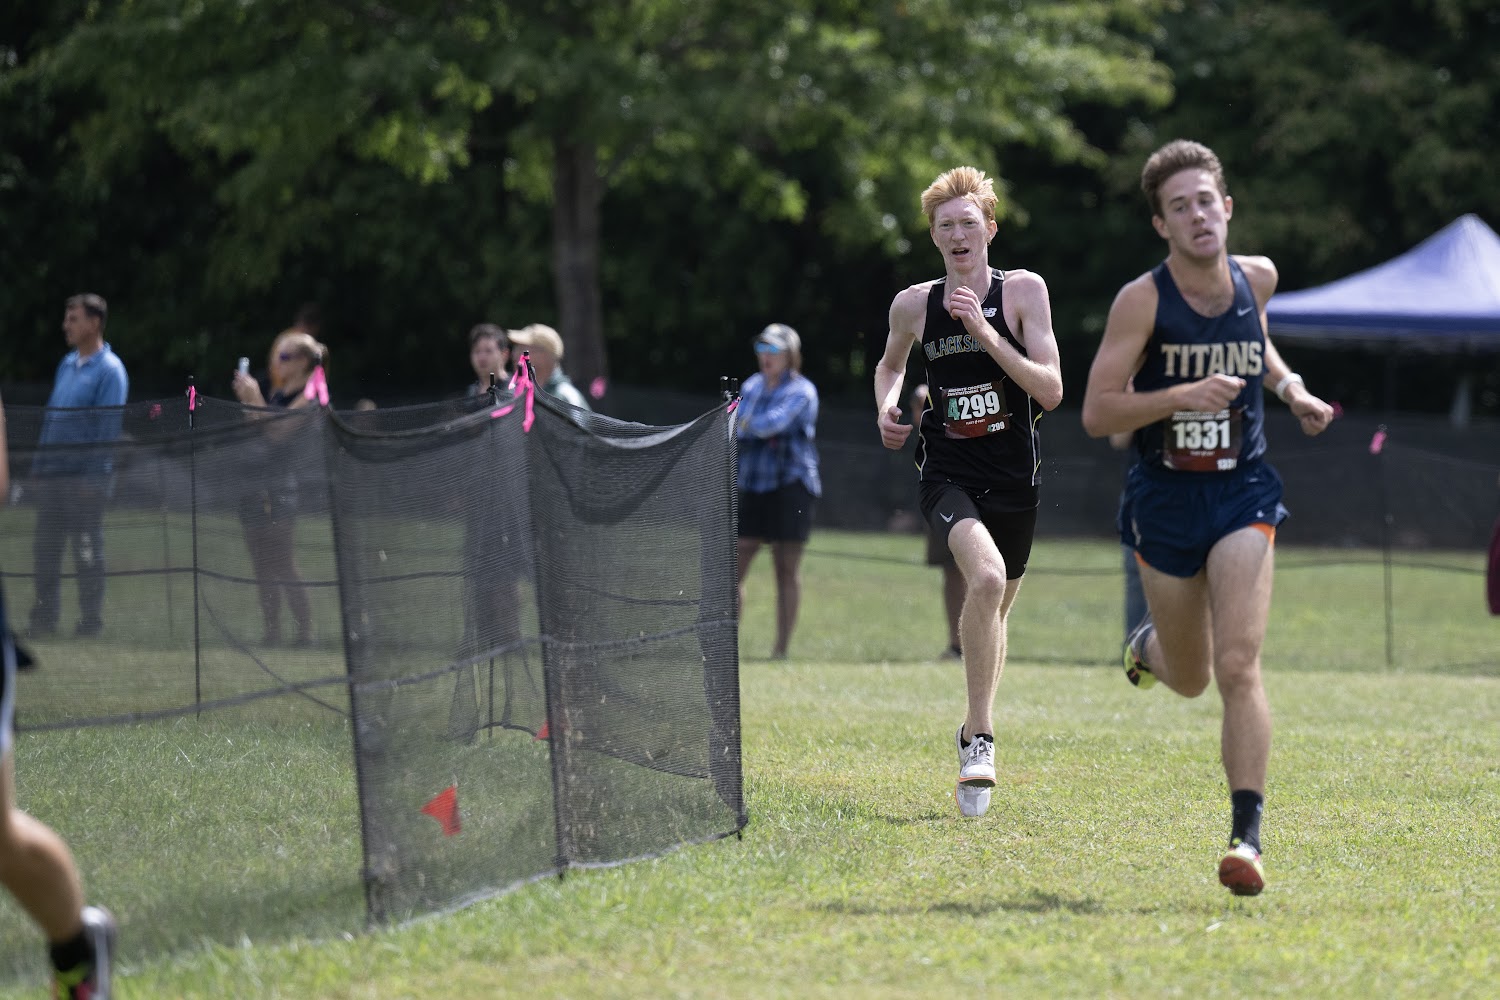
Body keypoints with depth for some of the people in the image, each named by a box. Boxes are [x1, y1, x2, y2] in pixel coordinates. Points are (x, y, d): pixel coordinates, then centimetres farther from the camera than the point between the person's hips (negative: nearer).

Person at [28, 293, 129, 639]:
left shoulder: (109, 370, -8)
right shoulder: (66, 365, 15)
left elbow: (108, 426, -13)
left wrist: (94, 476, -17)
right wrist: (39, 462, 13)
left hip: (85, 476, -7)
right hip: (51, 474, 7)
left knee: (87, 550, -2)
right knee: (45, 548, 7)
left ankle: (91, 621, 4)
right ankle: (44, 620, 13)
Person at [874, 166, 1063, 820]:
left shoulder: (1023, 291, -4)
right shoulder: (914, 305, 2)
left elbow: (1051, 391, -11)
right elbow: (891, 362, 24)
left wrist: (986, 334, -20)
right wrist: (886, 407, 3)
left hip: (1014, 478, 1)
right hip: (947, 475, -1)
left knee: (993, 611, 16)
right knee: (986, 577, -29)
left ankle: (974, 733, 41)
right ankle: (980, 739, -23)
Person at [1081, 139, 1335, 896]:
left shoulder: (1256, 279, 1)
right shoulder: (1142, 300, -12)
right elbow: (1096, 413, -14)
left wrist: (1290, 389, 10)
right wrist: (1179, 396, -27)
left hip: (1241, 494, 1)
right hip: (1165, 499, -1)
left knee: (1238, 667, -16)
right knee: (1190, 679, 14)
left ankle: (1247, 835, -17)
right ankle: (1149, 646, 51)